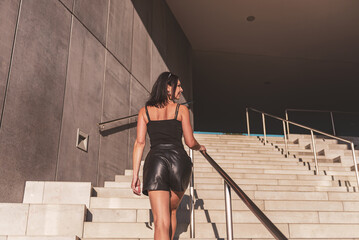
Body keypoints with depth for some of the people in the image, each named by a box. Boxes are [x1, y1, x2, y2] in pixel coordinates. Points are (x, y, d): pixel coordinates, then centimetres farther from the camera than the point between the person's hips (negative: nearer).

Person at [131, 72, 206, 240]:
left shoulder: (144, 111, 13)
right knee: (171, 211, 23)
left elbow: (140, 143, 4)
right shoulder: (181, 109, 8)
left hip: (155, 160, 1)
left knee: (161, 221, -4)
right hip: (179, 160, 0)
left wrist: (135, 174, 3)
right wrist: (200, 147, 30)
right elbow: (190, 142, 7)